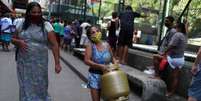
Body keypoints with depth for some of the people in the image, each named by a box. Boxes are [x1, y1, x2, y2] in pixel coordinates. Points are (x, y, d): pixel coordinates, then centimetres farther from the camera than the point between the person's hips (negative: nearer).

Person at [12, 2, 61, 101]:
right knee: (26, 86, 12)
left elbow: (54, 45, -11)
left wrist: (57, 63, -18)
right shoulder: (21, 23, 2)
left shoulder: (46, 25, -6)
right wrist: (19, 42, -12)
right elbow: (13, 39, 12)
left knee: (40, 86, 9)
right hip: (23, 62, 2)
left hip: (40, 63, -2)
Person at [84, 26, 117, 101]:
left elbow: (112, 58, 14)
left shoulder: (106, 45, 2)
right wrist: (100, 66, -25)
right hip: (95, 76, -3)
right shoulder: (90, 45, -8)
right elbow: (86, 61, -18)